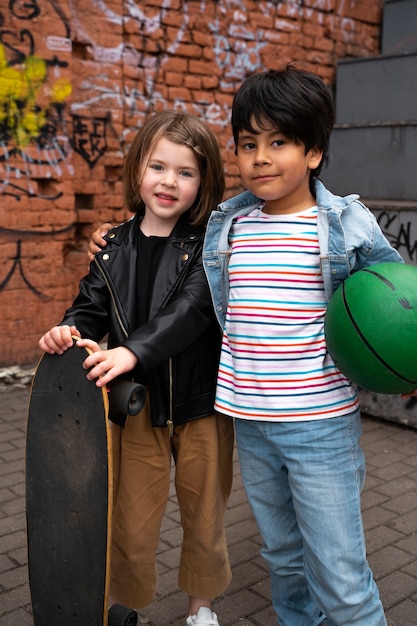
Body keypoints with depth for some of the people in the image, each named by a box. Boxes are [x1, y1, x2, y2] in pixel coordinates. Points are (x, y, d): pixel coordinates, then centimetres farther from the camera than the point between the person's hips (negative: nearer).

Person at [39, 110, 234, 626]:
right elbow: (91, 305, 5)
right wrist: (70, 330, -18)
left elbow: (193, 309, -22)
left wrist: (134, 351, -35)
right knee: (132, 529, 10)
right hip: (136, 407, 2)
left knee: (205, 518, 17)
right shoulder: (114, 246, 2)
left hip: (200, 404, -2)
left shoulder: (210, 243, -9)